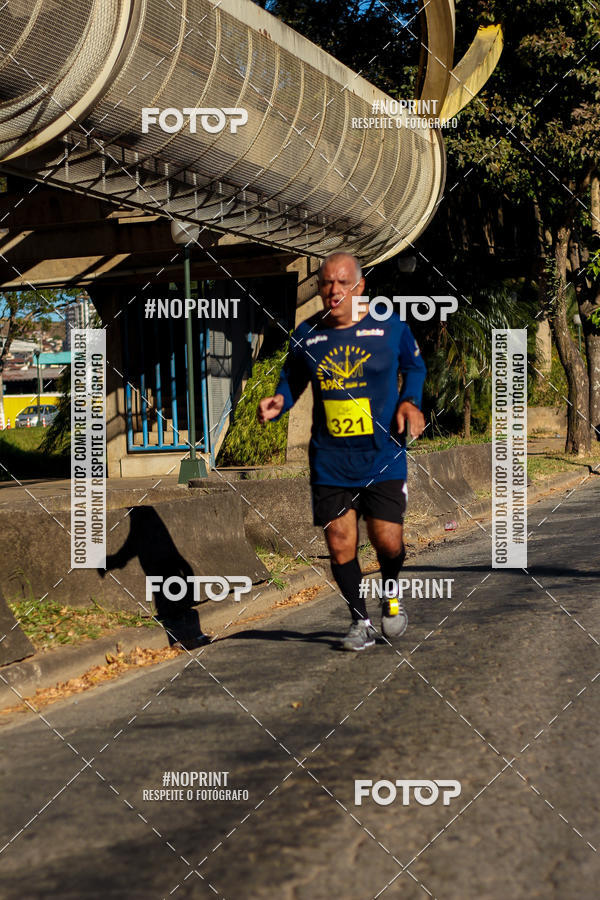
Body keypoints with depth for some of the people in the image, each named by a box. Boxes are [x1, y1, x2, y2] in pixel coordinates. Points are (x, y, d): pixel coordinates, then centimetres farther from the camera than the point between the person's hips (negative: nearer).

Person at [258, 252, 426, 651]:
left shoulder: (390, 326, -2)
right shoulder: (306, 334, 2)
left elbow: (414, 366, 14)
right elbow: (293, 379, 16)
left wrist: (410, 402, -3)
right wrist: (279, 402, -5)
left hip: (383, 456, -2)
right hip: (330, 461, 2)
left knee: (387, 541, -6)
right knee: (340, 545, 0)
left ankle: (391, 595, 28)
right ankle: (361, 622, 21)